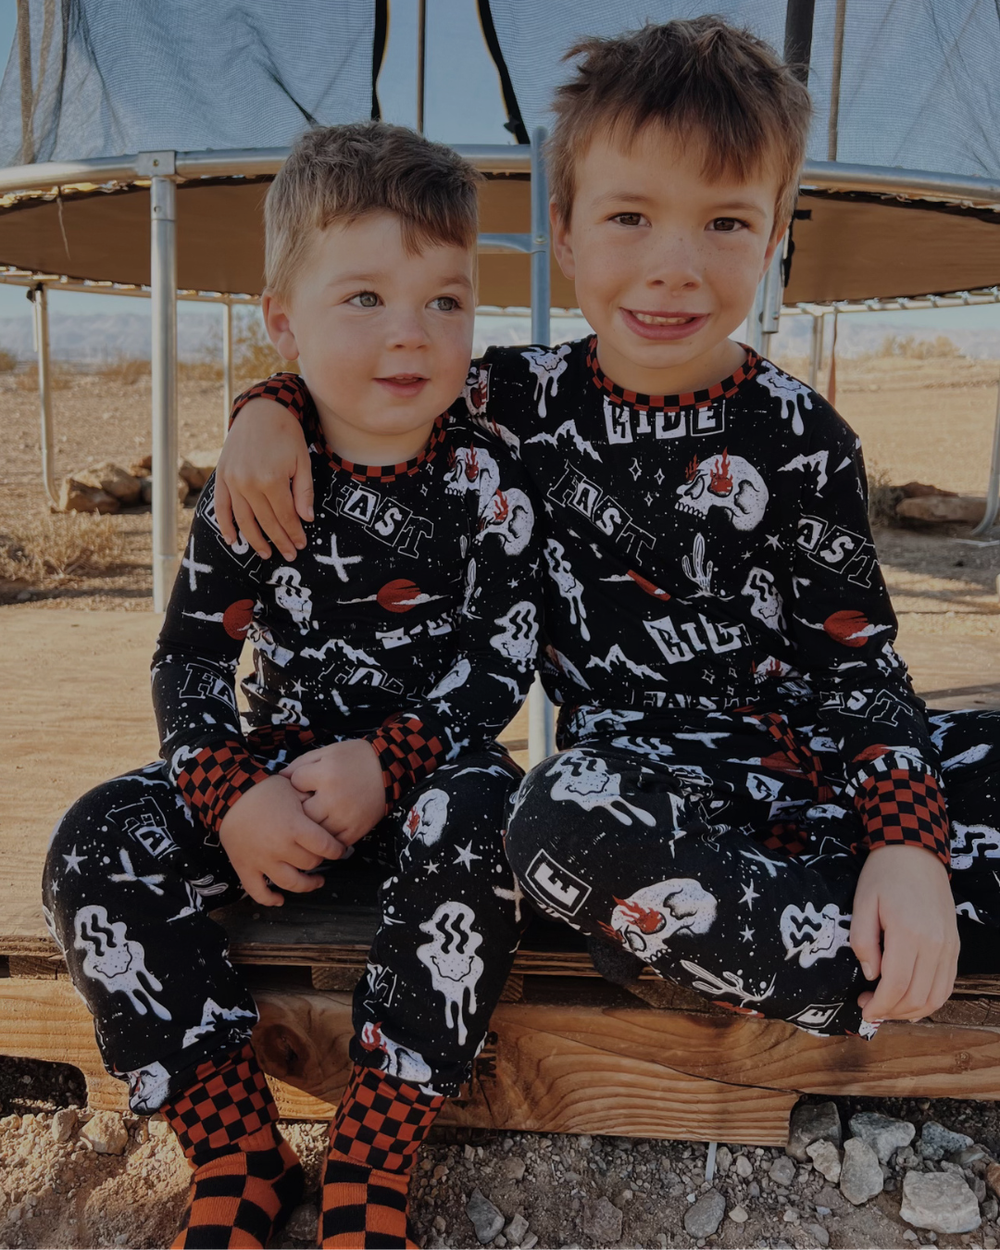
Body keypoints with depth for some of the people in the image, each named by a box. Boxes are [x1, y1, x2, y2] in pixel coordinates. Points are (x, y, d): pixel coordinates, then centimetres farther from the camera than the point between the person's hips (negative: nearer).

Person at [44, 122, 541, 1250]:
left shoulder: (486, 483, -6)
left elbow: (502, 665, -8)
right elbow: (189, 658, -1)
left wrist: (385, 761, -23)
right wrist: (232, 793, -19)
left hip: (432, 764, -2)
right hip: (280, 765, 3)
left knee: (478, 827, -37)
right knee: (95, 849, -18)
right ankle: (237, 1155, -11)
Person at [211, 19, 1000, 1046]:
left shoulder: (798, 437, -3)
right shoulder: (525, 401, 0)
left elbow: (855, 658, -3)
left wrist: (908, 841, -17)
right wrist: (273, 408, -5)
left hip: (801, 750, 2)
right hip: (636, 759, -1)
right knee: (565, 823, -37)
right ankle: (876, 974, -19)